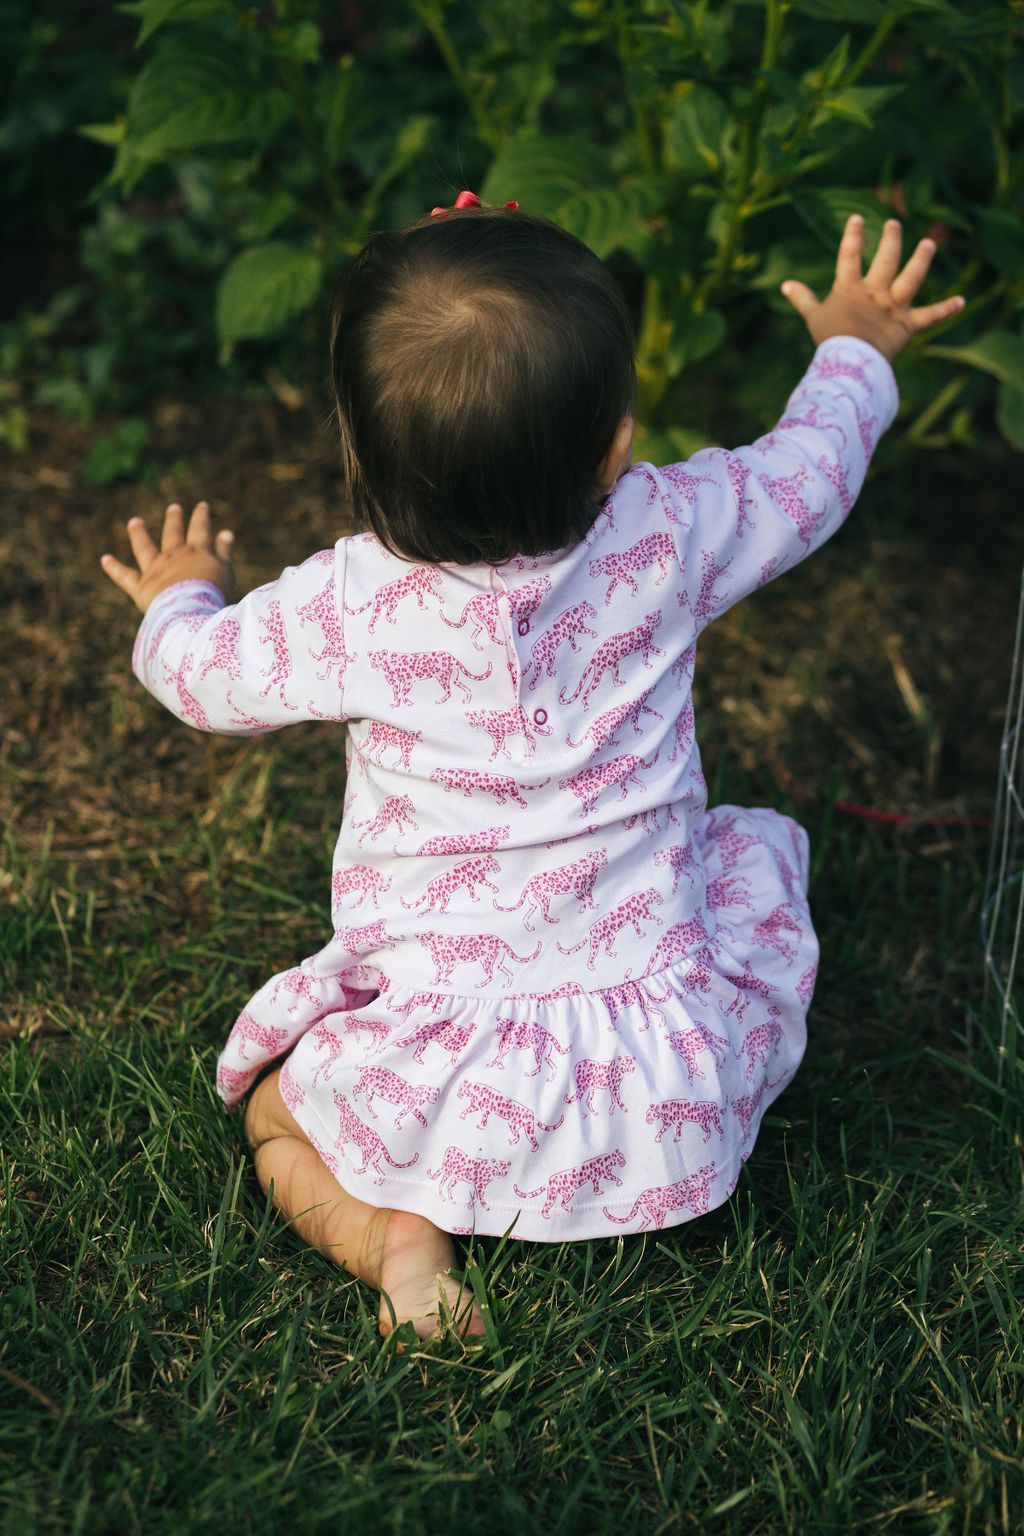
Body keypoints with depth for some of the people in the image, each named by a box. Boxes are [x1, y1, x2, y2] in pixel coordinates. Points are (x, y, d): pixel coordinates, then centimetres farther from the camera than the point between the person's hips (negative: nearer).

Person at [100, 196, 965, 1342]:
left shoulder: (347, 607, -15)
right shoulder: (667, 536, -12)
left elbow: (202, 675, 5)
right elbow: (805, 473, 9)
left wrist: (179, 597, 29)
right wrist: (856, 348, 30)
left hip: (438, 1082, -1)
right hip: (666, 1084, 2)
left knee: (276, 1108, 28)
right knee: (751, 856, 29)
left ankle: (396, 1234, -2)